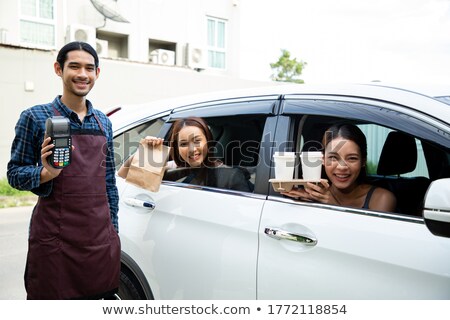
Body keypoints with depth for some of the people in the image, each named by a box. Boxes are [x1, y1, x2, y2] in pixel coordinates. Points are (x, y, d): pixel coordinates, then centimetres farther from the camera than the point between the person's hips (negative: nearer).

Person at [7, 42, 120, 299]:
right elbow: (14, 173, -2)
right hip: (55, 237, -4)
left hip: (100, 237, 4)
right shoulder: (35, 117, -3)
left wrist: (113, 229, 13)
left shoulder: (104, 122, 10)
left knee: (96, 298, 13)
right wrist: (46, 173, -22)